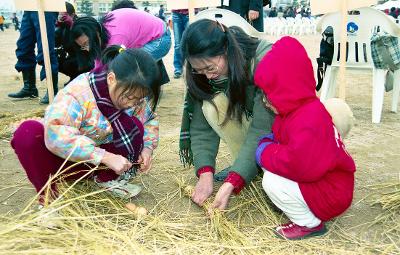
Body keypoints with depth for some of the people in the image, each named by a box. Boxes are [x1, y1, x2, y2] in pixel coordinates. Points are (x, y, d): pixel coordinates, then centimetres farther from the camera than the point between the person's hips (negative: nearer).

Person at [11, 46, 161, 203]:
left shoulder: (135, 92, -13)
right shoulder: (79, 92, -32)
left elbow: (150, 121, 2)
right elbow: (56, 135, -42)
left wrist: (147, 147, -19)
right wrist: (106, 157, -44)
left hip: (104, 162, 4)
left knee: (133, 126, -22)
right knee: (28, 132, -33)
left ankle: (107, 179, -3)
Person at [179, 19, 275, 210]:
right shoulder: (204, 73, -17)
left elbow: (262, 129, -36)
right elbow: (201, 126, -15)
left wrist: (231, 184, -41)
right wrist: (205, 174, -29)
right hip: (246, 119, 5)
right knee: (211, 107, -26)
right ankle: (245, 165, -8)